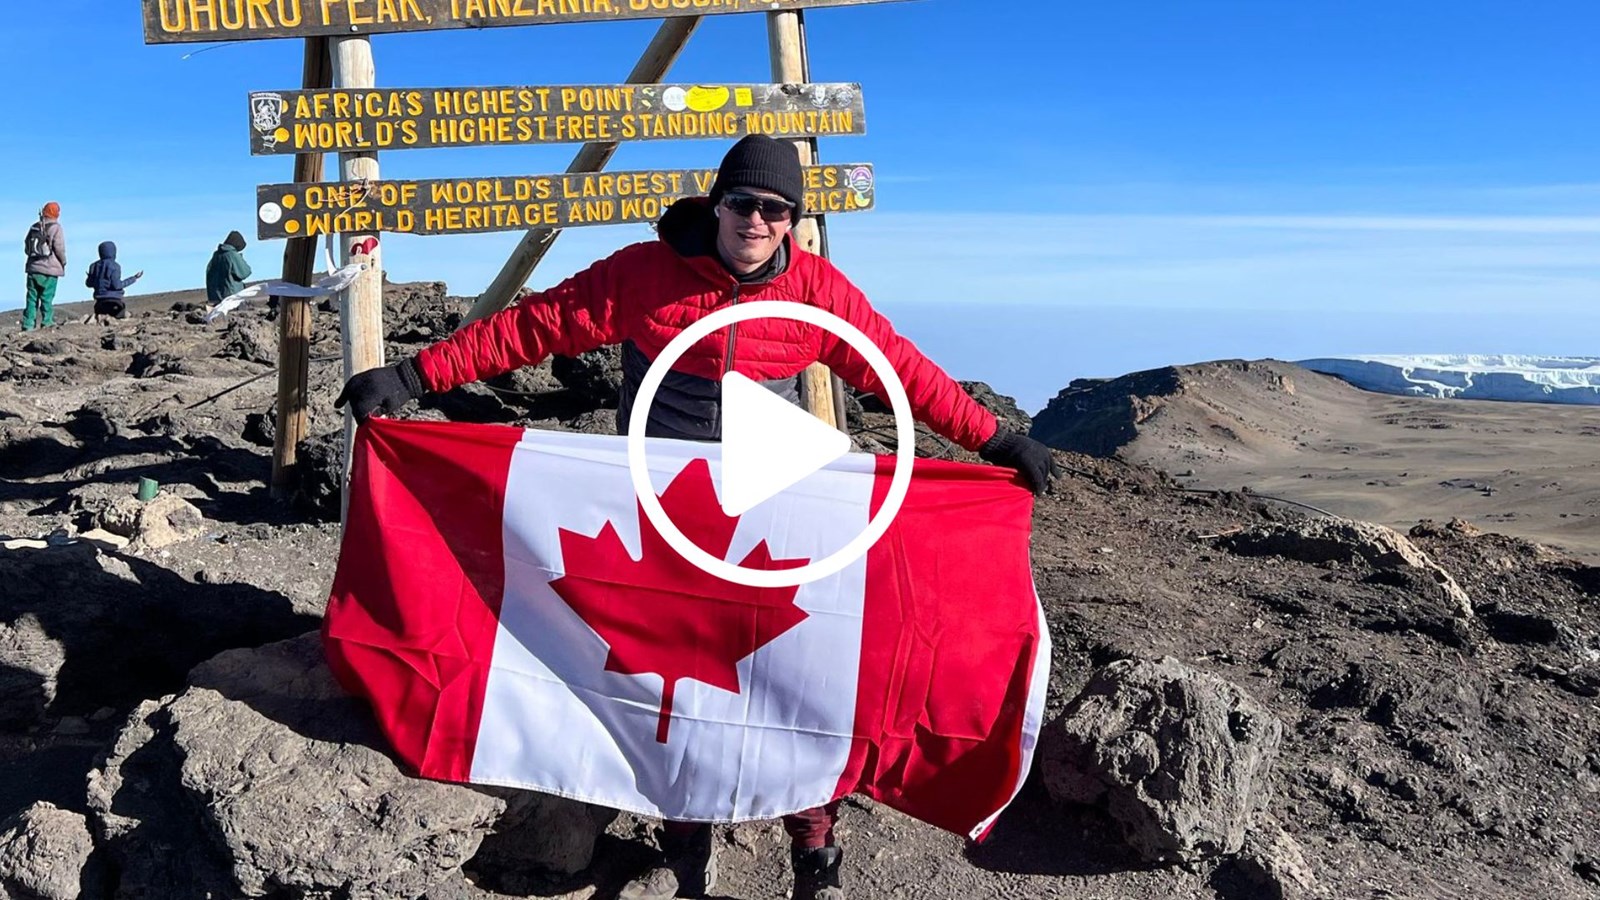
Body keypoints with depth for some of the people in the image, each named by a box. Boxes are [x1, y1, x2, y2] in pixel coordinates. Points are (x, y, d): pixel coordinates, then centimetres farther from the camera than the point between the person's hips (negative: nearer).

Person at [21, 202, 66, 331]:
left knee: (32, 297, 7)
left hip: (33, 268, 5)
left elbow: (26, 247, 14)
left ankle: (28, 325, 6)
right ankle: (47, 323, -3)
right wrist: (63, 263, 3)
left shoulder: (34, 227, 12)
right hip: (50, 269, -5)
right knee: (47, 298, -2)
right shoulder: (55, 228, -7)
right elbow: (59, 248, -12)